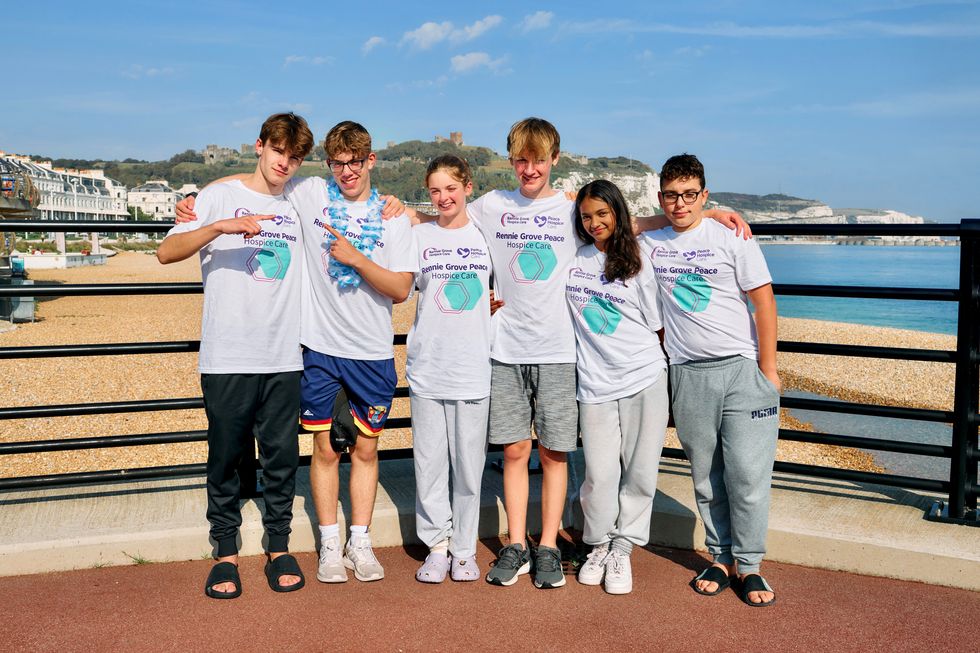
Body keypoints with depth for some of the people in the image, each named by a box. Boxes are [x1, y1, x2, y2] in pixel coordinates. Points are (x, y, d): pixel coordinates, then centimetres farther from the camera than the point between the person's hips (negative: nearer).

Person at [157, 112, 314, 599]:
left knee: (282, 455, 7)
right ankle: (226, 552, 20)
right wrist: (218, 227, -21)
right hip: (226, 357, -2)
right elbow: (166, 252, -6)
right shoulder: (220, 196, 3)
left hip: (283, 357, 3)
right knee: (225, 456, 5)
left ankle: (279, 548, 22)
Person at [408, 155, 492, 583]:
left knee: (469, 461, 5)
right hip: (427, 367, 1)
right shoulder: (418, 236, 7)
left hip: (474, 368, 0)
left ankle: (464, 548, 18)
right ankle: (437, 544, 17)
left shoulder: (487, 235, 7)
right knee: (430, 460, 4)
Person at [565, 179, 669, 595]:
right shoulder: (570, 257, 7)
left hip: (645, 379, 0)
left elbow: (656, 325, 10)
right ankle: (599, 546, 22)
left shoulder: (637, 264, 5)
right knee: (600, 472, 1)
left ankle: (622, 550, 17)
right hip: (595, 382, 0)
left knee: (640, 471, 3)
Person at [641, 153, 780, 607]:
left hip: (741, 368, -3)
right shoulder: (648, 244, 7)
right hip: (688, 374, 3)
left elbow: (763, 302, -3)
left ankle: (748, 565, 11)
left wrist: (768, 368, -5)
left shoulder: (731, 238, -2)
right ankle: (721, 557, 22)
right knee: (705, 475, 8)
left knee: (747, 473, -3)